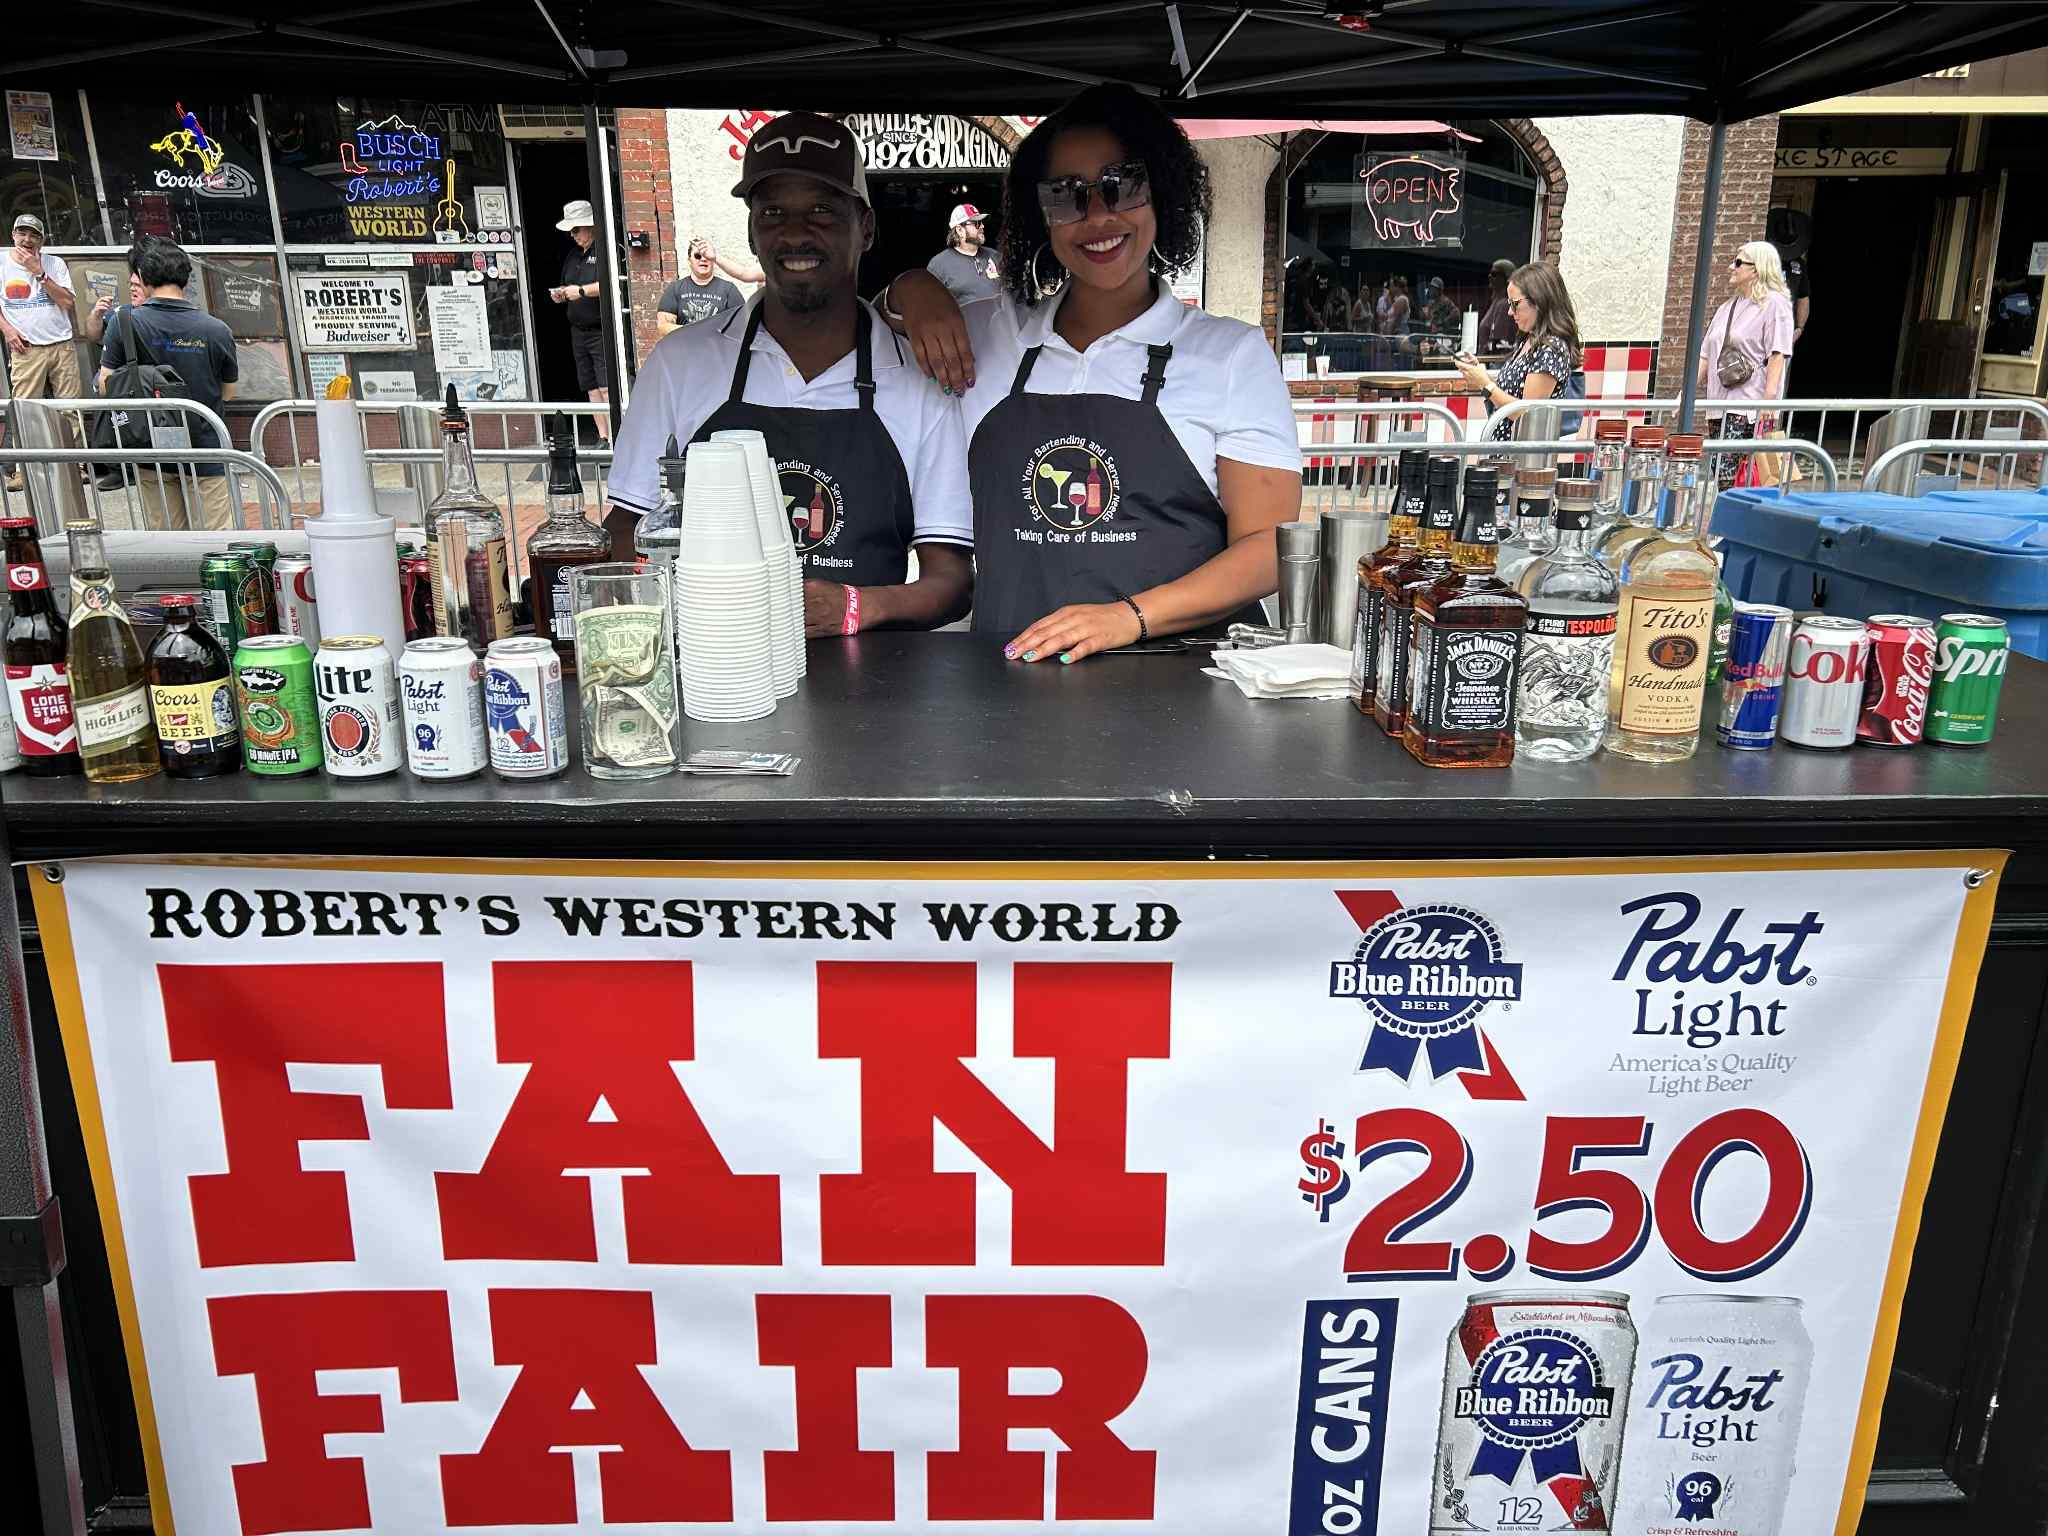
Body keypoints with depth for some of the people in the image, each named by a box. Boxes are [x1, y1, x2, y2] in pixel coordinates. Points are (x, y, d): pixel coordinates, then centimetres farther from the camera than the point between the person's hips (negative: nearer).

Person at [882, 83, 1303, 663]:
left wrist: (1131, 616, -15)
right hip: (1009, 677, 3)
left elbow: (1269, 547, 0)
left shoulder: (1233, 353, 6)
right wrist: (912, 290, 10)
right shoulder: (983, 334, 14)